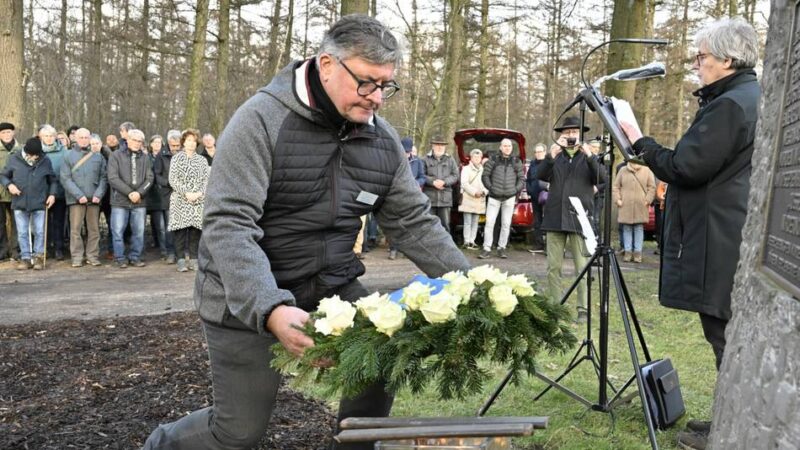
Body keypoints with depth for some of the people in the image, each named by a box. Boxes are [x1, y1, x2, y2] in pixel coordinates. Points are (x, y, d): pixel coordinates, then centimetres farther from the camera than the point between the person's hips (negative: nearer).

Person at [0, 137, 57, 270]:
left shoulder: (45, 161, 0)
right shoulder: (14, 159, -1)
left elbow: (52, 180, 12)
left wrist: (52, 194, 0)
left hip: (39, 204, 0)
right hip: (19, 203, 1)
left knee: (39, 232, 3)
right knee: (22, 233, 6)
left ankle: (38, 257, 14)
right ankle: (25, 258, 15)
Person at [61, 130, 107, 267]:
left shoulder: (98, 156, 8)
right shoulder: (69, 156, 3)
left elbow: (103, 177, 6)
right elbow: (65, 179, -3)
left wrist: (98, 194, -8)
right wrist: (79, 195, -12)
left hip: (94, 198, 2)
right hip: (75, 199, -2)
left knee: (94, 228, 5)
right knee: (75, 228, -2)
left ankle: (92, 255, 12)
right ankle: (77, 257, 4)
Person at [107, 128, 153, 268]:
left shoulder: (145, 158, 10)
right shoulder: (116, 156, 1)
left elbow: (149, 179, 4)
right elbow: (113, 178, -7)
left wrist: (139, 193, -12)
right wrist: (129, 192, -13)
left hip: (140, 201, 2)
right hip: (120, 200, -2)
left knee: (139, 231, 5)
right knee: (118, 231, 0)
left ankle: (135, 257, 17)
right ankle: (120, 258, 11)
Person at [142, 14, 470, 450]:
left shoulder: (383, 140, -1)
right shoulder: (262, 120, -20)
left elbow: (413, 222, 4)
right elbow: (228, 224, -26)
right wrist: (270, 309, -39)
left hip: (334, 288, 5)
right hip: (247, 302, -5)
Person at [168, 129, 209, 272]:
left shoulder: (202, 160, 13)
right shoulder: (176, 158, 7)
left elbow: (206, 179, 7)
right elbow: (173, 179, -2)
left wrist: (200, 193, -10)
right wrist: (186, 193, -13)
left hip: (198, 201, 2)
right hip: (180, 201, -2)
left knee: (195, 229, -1)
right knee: (180, 229, -5)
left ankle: (194, 259, 4)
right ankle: (181, 259, -1)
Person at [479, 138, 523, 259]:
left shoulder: (516, 161, 6)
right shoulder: (493, 159, 1)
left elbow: (521, 178, 12)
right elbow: (485, 175, 4)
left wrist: (516, 190, 1)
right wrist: (490, 188, -3)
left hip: (510, 197, 2)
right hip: (494, 197, -1)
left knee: (506, 224, 5)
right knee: (489, 223, -5)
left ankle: (501, 248, 14)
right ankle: (487, 249, -1)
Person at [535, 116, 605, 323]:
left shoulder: (588, 157, 10)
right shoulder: (555, 156, 14)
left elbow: (601, 180, -6)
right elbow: (540, 176, -3)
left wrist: (590, 157, -20)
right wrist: (551, 155, -20)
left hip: (579, 218, -2)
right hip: (555, 218, 2)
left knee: (582, 267, -3)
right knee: (553, 266, 3)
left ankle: (583, 309, 3)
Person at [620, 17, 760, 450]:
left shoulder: (728, 105, -16)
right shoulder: (753, 97, 17)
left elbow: (686, 167, -18)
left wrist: (640, 143, -8)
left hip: (721, 243, -11)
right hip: (738, 238, 11)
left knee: (725, 334, -3)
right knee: (736, 333, 15)